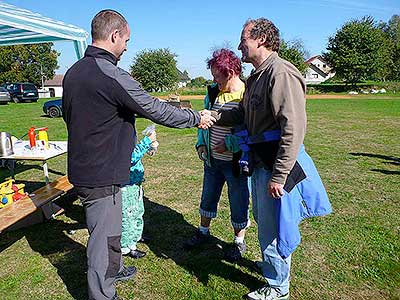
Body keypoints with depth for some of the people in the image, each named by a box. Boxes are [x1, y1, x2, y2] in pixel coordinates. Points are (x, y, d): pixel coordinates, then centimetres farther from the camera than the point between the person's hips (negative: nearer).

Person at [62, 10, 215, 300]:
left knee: (111, 227, 26)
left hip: (82, 166, 10)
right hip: (101, 175, -10)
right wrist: (196, 118, -3)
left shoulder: (73, 72, 7)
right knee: (103, 238, 6)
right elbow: (156, 109, -17)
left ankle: (114, 269, 47)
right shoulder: (112, 75, -22)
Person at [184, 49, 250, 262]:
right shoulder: (213, 92, 4)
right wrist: (201, 142, 2)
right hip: (212, 160, 6)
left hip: (236, 162, -6)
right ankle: (203, 232, 44)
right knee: (208, 197, 21)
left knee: (238, 204, 11)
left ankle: (239, 241, 34)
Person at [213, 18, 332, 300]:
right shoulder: (257, 76, 13)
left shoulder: (282, 73, -18)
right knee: (264, 220, 24)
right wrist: (213, 116, 4)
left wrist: (278, 176, -25)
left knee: (272, 226, 5)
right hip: (259, 161, 10)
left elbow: (294, 129, -24)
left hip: (276, 164, -9)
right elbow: (242, 114, 20)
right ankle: (272, 264, 48)